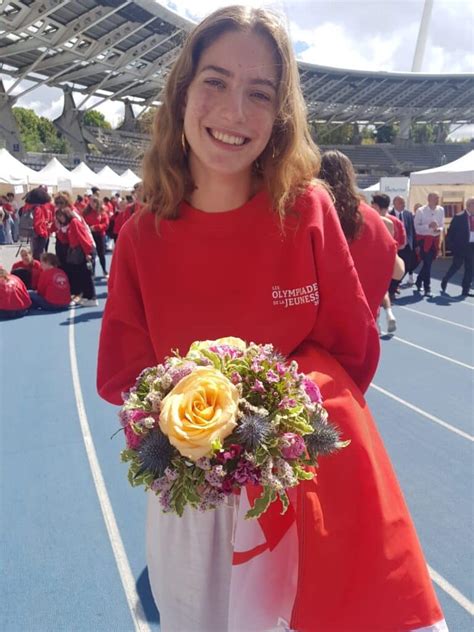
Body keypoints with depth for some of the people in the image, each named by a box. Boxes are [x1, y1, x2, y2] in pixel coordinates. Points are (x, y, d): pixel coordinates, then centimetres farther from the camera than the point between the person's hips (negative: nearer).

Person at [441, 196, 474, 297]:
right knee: (456, 266, 1)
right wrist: (451, 246, -12)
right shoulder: (459, 217, -8)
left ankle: (466, 290, 12)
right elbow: (451, 232, -8)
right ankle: (445, 280, 26)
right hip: (460, 246, -5)